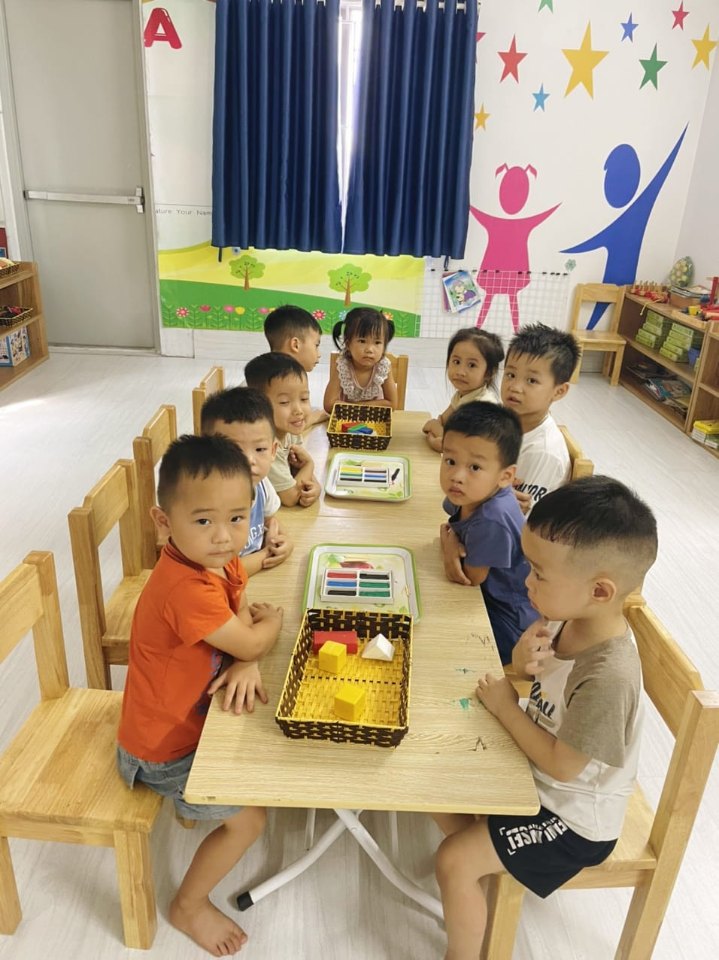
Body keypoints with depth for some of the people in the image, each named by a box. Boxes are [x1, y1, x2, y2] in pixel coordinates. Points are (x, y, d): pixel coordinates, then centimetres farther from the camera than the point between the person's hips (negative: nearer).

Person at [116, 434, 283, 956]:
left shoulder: (220, 559, -10)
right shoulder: (184, 588, -39)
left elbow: (243, 616, -5)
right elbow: (252, 641, -31)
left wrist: (246, 666, -25)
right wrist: (274, 619, -10)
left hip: (197, 715, 8)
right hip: (164, 746, -8)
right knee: (250, 819, -2)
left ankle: (193, 802, 42)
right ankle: (189, 907, 23)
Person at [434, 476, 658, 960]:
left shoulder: (609, 678, -36)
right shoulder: (570, 618, -15)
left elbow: (561, 765, -25)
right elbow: (547, 679, 3)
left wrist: (506, 707, -16)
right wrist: (525, 661, -20)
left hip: (573, 815, -7)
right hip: (539, 774, 8)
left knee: (454, 861, -8)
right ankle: (480, 871, 31)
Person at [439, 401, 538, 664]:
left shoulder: (492, 521, -36)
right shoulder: (471, 493, -13)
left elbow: (473, 578, -22)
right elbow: (451, 532, 5)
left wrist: (451, 551, -8)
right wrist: (451, 556, -16)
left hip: (510, 620, -8)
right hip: (488, 594, 8)